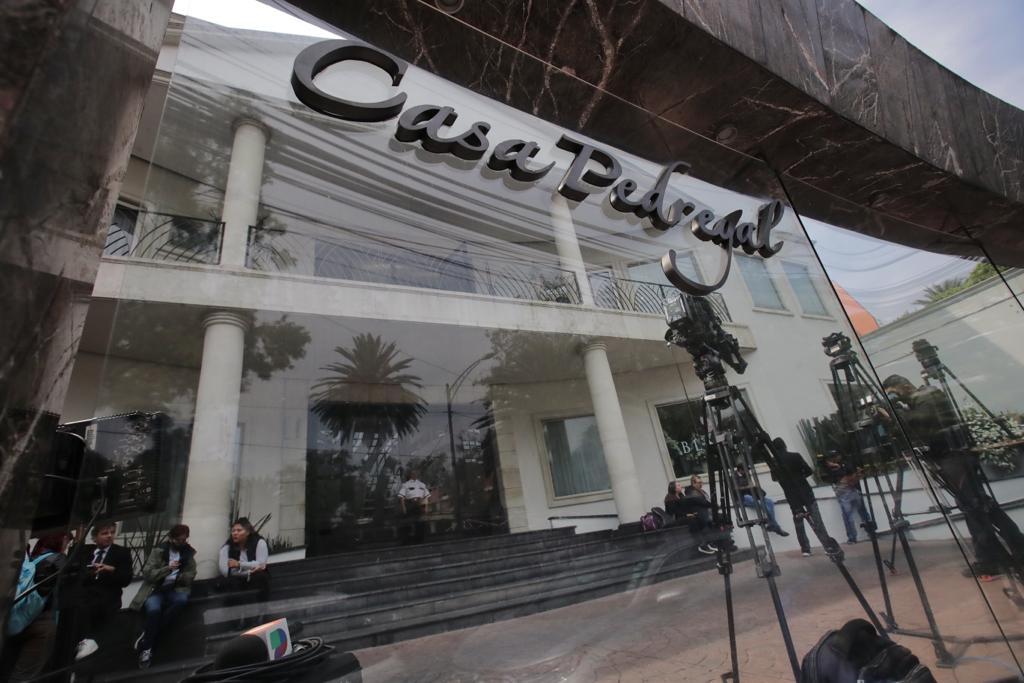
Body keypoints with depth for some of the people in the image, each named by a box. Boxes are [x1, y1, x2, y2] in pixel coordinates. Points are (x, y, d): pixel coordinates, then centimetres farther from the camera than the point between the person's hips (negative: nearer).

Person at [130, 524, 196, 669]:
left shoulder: (188, 552, 9)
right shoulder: (158, 550, 1)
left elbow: (190, 576, 11)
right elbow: (147, 574, -6)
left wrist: (178, 576, -10)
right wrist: (167, 568, -21)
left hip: (175, 589, 2)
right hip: (156, 589, -2)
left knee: (182, 599, -33)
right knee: (153, 609, -35)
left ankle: (147, 638, -20)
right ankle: (147, 648, -19)